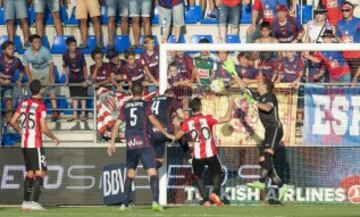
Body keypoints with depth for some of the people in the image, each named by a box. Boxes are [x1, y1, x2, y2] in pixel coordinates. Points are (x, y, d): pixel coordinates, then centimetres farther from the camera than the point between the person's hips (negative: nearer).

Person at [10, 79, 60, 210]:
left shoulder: (23, 104, 8)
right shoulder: (40, 106, -11)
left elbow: (13, 122, 9)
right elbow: (44, 129, -14)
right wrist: (54, 138, 1)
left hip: (24, 144, 7)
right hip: (35, 144, -7)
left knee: (29, 174, 14)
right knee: (40, 173, -6)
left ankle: (26, 202, 15)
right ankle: (33, 202, -16)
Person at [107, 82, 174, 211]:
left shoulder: (125, 106, 11)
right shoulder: (144, 105, 1)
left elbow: (117, 124, 8)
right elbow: (153, 120, -11)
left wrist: (112, 142, 12)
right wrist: (166, 134, -8)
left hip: (130, 144, 4)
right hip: (143, 143, -4)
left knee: (130, 173, 16)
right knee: (152, 171, -7)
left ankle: (125, 204, 15)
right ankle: (155, 201, -23)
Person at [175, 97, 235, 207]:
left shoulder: (187, 122, -2)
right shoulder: (207, 119, -7)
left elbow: (177, 136, 0)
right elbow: (227, 119, -9)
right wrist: (230, 106, 5)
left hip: (197, 155, 1)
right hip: (211, 154, -1)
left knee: (198, 177, 19)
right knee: (217, 173, 19)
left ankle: (206, 200, 3)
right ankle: (215, 192, -8)